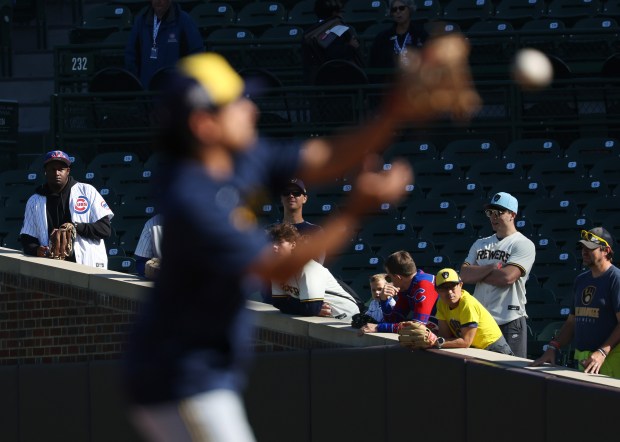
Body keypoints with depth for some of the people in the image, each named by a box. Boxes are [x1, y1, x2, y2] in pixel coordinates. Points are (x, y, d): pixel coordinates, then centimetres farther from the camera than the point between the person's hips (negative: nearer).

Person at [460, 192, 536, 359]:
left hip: (509, 321, -6)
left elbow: (507, 277, -17)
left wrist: (478, 273, -2)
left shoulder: (523, 245, -3)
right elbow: (464, 275, 4)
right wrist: (492, 268, -9)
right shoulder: (480, 244, 17)